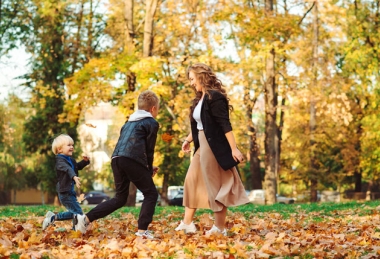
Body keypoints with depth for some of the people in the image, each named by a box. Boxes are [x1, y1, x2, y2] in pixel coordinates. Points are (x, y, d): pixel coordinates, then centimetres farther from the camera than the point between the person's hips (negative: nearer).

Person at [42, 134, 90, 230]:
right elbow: (68, 169, -37)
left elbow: (78, 166, 30)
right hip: (65, 192, -9)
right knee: (78, 213, -9)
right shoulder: (60, 160, -16)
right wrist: (74, 177, -56)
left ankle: (53, 217, 27)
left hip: (70, 191, 9)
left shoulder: (70, 160, 12)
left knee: (73, 213, 20)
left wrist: (85, 161, 10)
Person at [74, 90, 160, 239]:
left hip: (116, 159, 7)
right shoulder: (152, 123, 9)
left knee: (120, 198, 16)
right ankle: (142, 231, -6)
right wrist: (149, 169, 21)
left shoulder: (129, 122, 32)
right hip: (133, 161, -7)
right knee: (151, 193, 5)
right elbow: (149, 149, 7)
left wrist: (148, 167, 33)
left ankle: (85, 219, 7)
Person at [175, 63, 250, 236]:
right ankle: (187, 223, 17)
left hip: (214, 147, -10)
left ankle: (220, 228, 5)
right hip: (202, 146, 10)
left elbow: (225, 125, -21)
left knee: (216, 186, -3)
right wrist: (188, 140, 27)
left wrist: (234, 149, -24)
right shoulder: (200, 98, 13)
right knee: (191, 181, 11)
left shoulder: (214, 97, -16)